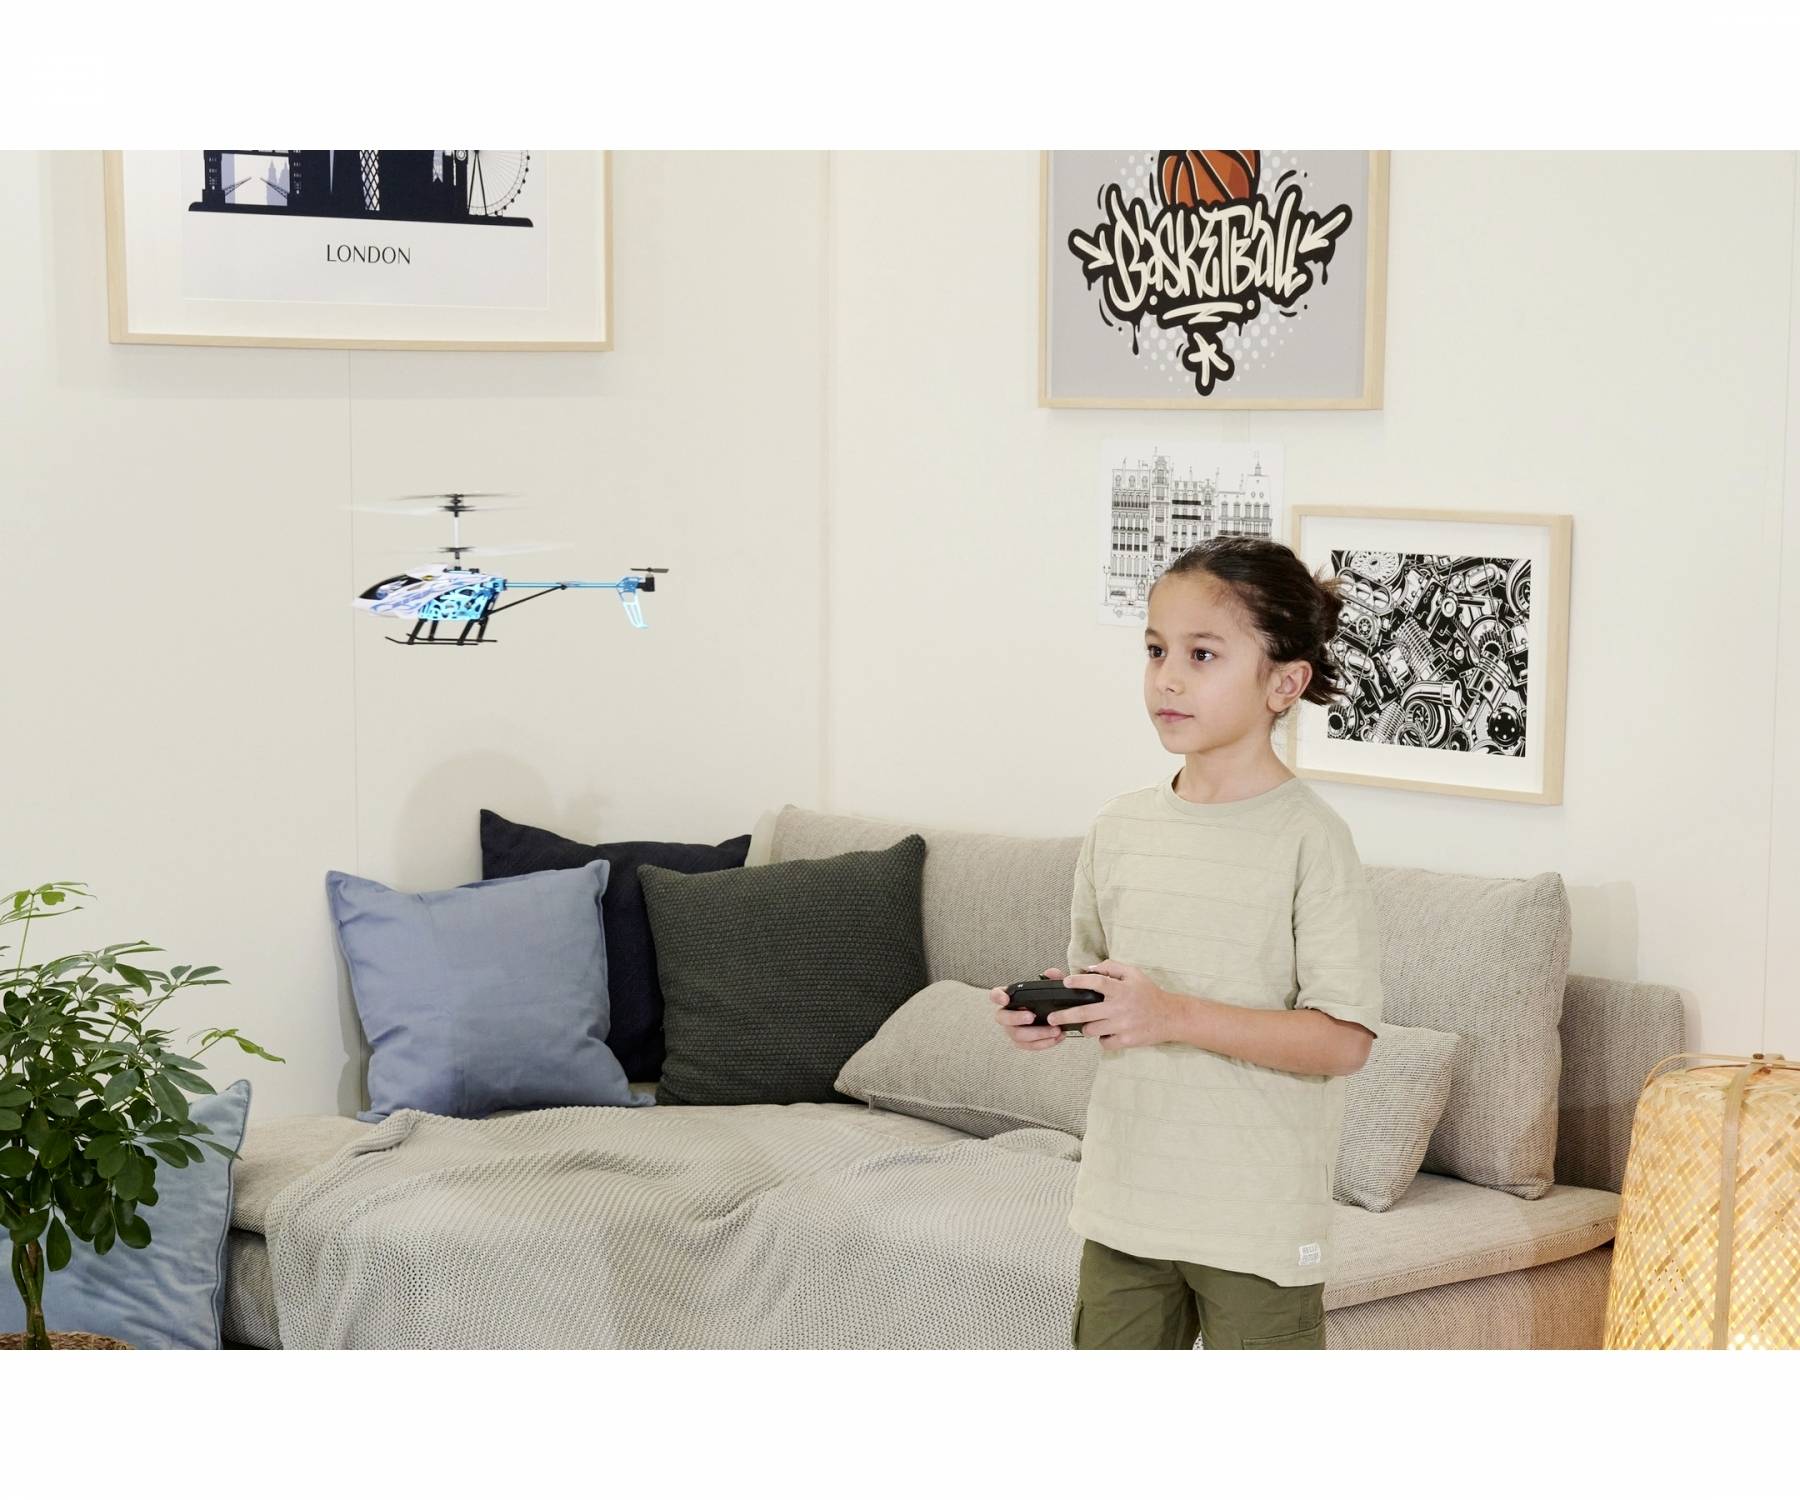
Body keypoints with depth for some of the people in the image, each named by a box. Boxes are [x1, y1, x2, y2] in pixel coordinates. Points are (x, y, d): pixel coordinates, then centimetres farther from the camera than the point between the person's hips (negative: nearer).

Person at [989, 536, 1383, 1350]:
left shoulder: (1309, 837, -13)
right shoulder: (1119, 828, 5)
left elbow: (1341, 1038, -18)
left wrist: (1178, 1015, -25)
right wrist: (1053, 1010, -5)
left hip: (1259, 1219, -6)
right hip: (1126, 1196, 6)